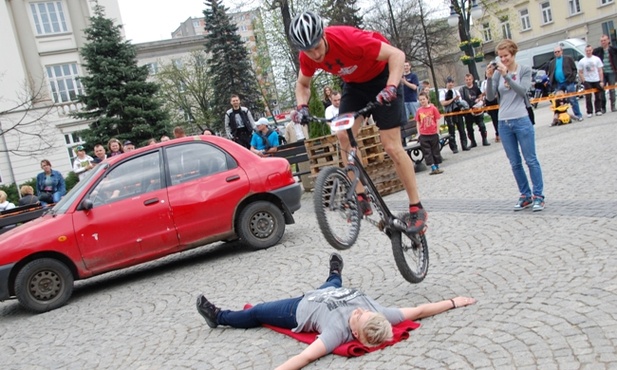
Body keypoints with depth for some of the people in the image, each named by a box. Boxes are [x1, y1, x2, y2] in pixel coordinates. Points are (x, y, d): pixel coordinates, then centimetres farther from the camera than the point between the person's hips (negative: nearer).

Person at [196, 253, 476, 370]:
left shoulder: (338, 330, -47)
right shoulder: (378, 313, -32)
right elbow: (419, 311, -23)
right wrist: (454, 302, -15)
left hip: (301, 310, -6)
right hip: (328, 295, 6)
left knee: (255, 313, 14)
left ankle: (218, 317, 39)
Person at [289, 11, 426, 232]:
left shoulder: (348, 39, -35)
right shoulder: (307, 56, -17)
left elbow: (396, 55, -32)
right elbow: (302, 84, 2)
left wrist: (391, 87, -47)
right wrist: (302, 106, -18)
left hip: (381, 77, -6)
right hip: (354, 83, 6)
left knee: (392, 146, -10)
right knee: (344, 135, -13)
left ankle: (416, 208, 0)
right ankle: (360, 198, -4)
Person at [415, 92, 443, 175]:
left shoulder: (433, 108, -4)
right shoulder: (419, 110, 2)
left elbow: (437, 121, -1)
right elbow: (418, 123, 6)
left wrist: (437, 132, -4)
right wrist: (419, 134, 0)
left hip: (433, 134, -1)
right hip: (423, 135, 1)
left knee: (436, 151, 8)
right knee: (427, 152, 0)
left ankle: (437, 167, 19)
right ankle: (433, 168, 4)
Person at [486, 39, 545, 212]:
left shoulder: (524, 70, 1)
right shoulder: (498, 73, 6)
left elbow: (522, 90, -14)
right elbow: (490, 97, -1)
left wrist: (506, 75, -21)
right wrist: (490, 77, -13)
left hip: (521, 121, -3)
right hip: (504, 124, 3)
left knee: (531, 160, 0)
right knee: (515, 163, 8)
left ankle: (538, 196, 7)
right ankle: (525, 195, 18)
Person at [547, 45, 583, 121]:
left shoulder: (568, 58, 5)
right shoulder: (552, 62, 15)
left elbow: (574, 69, 3)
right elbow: (550, 74, 16)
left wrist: (572, 78, -10)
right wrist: (551, 81, -1)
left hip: (568, 82, -4)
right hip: (558, 84, 4)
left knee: (573, 100, -4)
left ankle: (578, 115, 2)